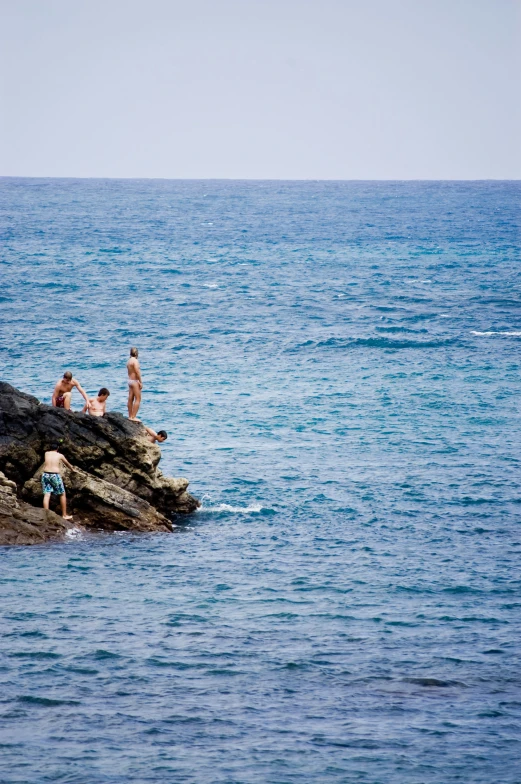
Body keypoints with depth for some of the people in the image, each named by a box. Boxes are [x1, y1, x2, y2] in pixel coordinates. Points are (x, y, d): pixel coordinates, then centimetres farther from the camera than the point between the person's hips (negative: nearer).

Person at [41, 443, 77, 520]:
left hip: (46, 475, 3)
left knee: (46, 495, 0)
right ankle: (64, 515, 17)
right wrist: (72, 468, 48)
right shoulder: (60, 455, 7)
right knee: (62, 495, 13)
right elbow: (67, 463, 26)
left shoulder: (46, 454, 13)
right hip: (55, 476, -2)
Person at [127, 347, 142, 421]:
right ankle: (134, 417, -12)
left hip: (130, 381, 9)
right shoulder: (135, 361, -16)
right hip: (135, 381, -9)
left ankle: (130, 416, 16)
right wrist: (140, 382, -16)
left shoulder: (129, 361, 12)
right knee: (138, 399, -7)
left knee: (130, 399, 11)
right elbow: (137, 372, -20)